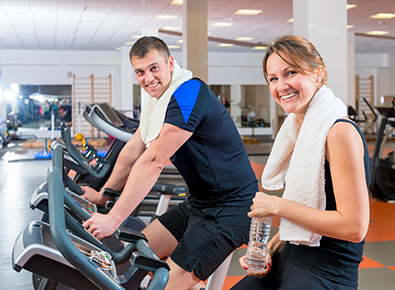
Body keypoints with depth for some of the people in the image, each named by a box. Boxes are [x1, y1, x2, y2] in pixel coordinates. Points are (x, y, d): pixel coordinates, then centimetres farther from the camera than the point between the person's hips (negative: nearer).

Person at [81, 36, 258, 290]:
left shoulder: (188, 93, -22)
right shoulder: (159, 99, 8)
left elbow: (152, 162, -27)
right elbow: (132, 152, 13)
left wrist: (113, 219, -26)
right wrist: (102, 195, 15)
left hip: (230, 209, -9)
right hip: (199, 202, 10)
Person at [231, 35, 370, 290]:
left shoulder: (340, 131, -18)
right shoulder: (299, 129, 9)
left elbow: (354, 226, -23)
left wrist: (277, 205, -18)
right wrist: (270, 249, 2)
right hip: (288, 259, 8)